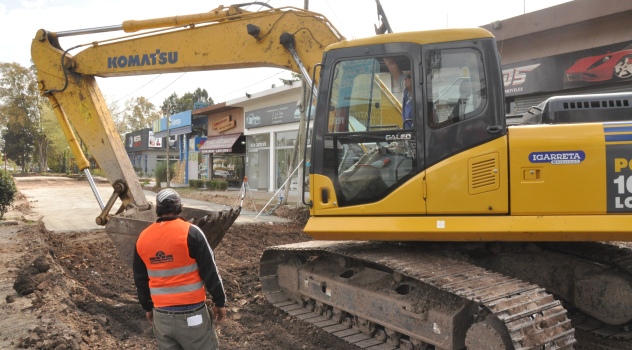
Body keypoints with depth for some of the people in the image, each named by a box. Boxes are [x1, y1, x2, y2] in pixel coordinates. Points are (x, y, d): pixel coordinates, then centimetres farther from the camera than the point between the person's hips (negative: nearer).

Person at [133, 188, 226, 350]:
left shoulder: (142, 238, 3)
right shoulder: (190, 232, -13)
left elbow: (140, 279, 13)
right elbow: (209, 271, -10)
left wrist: (147, 307, 25)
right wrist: (219, 301, 0)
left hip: (161, 314, 5)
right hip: (191, 313, -5)